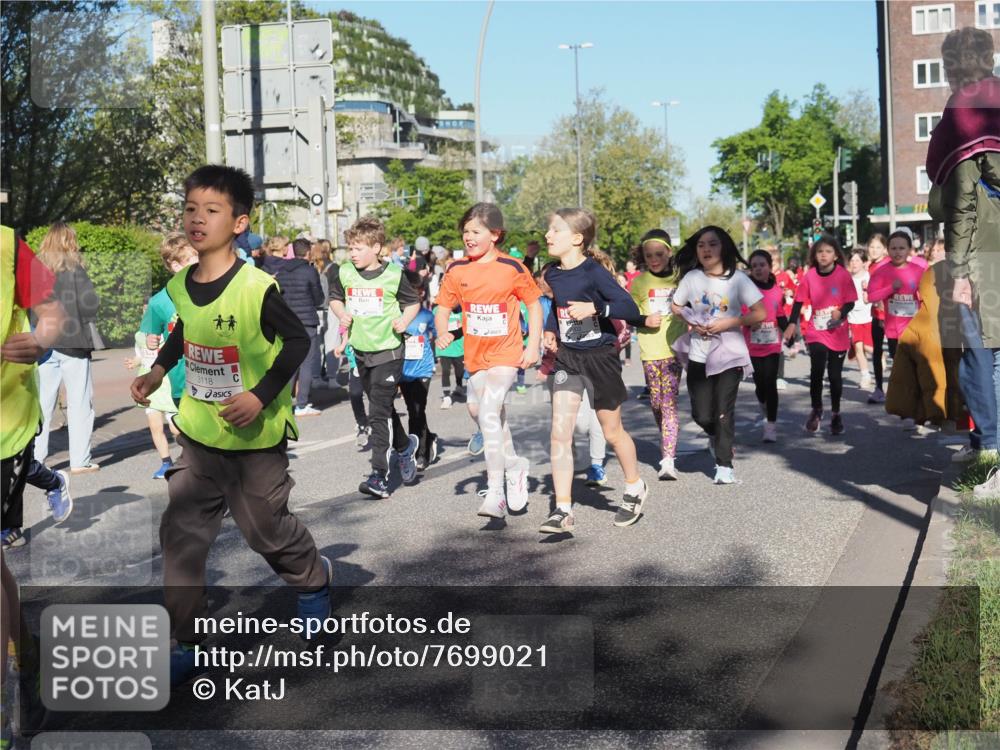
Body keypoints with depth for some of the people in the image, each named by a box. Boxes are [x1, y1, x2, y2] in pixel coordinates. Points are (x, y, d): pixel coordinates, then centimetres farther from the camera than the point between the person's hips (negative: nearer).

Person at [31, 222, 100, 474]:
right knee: (79, 403, 3)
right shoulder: (74, 267, -6)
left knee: (42, 404, 10)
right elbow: (90, 302, -13)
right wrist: (87, 321, 4)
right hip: (73, 342, -4)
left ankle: (35, 458, 11)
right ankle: (80, 460, 2)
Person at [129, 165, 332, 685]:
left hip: (256, 438, -5)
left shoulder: (256, 288, -20)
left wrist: (261, 395, -22)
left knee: (266, 528, 11)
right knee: (181, 534, 4)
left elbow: (298, 341, -14)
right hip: (199, 433, 6)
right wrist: (158, 371, 6)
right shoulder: (180, 286, -1)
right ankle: (185, 643, 16)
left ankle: (313, 579, 43)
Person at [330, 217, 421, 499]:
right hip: (361, 351, 5)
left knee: (379, 413, -10)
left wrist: (404, 321, -13)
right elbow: (335, 298, 19)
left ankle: (379, 475, -9)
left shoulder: (393, 275, -8)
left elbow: (413, 302, 4)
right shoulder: (346, 273, 2)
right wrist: (342, 314, -1)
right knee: (383, 409, 18)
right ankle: (405, 446, 43)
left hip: (388, 351, -5)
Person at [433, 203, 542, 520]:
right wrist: (443, 332, -15)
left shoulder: (512, 268, -9)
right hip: (475, 355, 6)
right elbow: (443, 307, 5)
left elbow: (534, 304, 1)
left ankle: (495, 492, -19)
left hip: (505, 354, -6)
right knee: (478, 410, 19)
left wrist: (533, 346, -5)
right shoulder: (457, 270, 0)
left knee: (488, 413, -22)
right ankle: (514, 466, 44)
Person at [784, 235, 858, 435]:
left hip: (838, 333, 0)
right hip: (816, 332, 0)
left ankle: (836, 414, 27)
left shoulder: (843, 275, -7)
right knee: (816, 371, -15)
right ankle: (816, 410, 7)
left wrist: (841, 313, -25)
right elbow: (799, 301, 1)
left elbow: (850, 302, -5)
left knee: (835, 375, 9)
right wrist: (792, 324, -9)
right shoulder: (810, 275, -4)